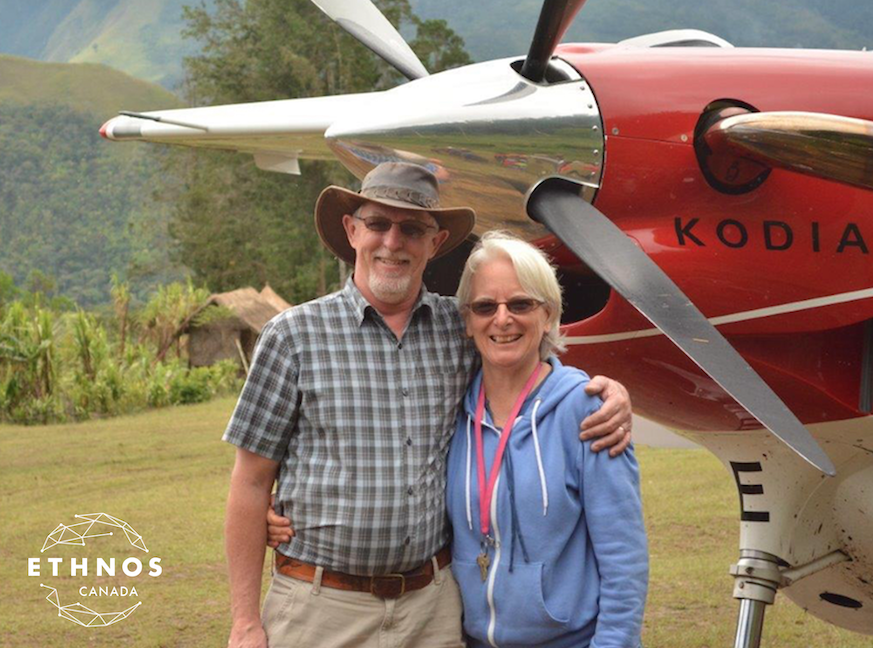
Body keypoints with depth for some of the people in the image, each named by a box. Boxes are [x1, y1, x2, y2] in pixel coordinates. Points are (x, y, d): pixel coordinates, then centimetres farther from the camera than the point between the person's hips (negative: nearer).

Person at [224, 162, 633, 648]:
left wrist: (611, 391, 0)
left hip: (433, 606, 3)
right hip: (322, 608, -2)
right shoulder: (295, 336, -2)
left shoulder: (461, 330, 5)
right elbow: (252, 482, -1)